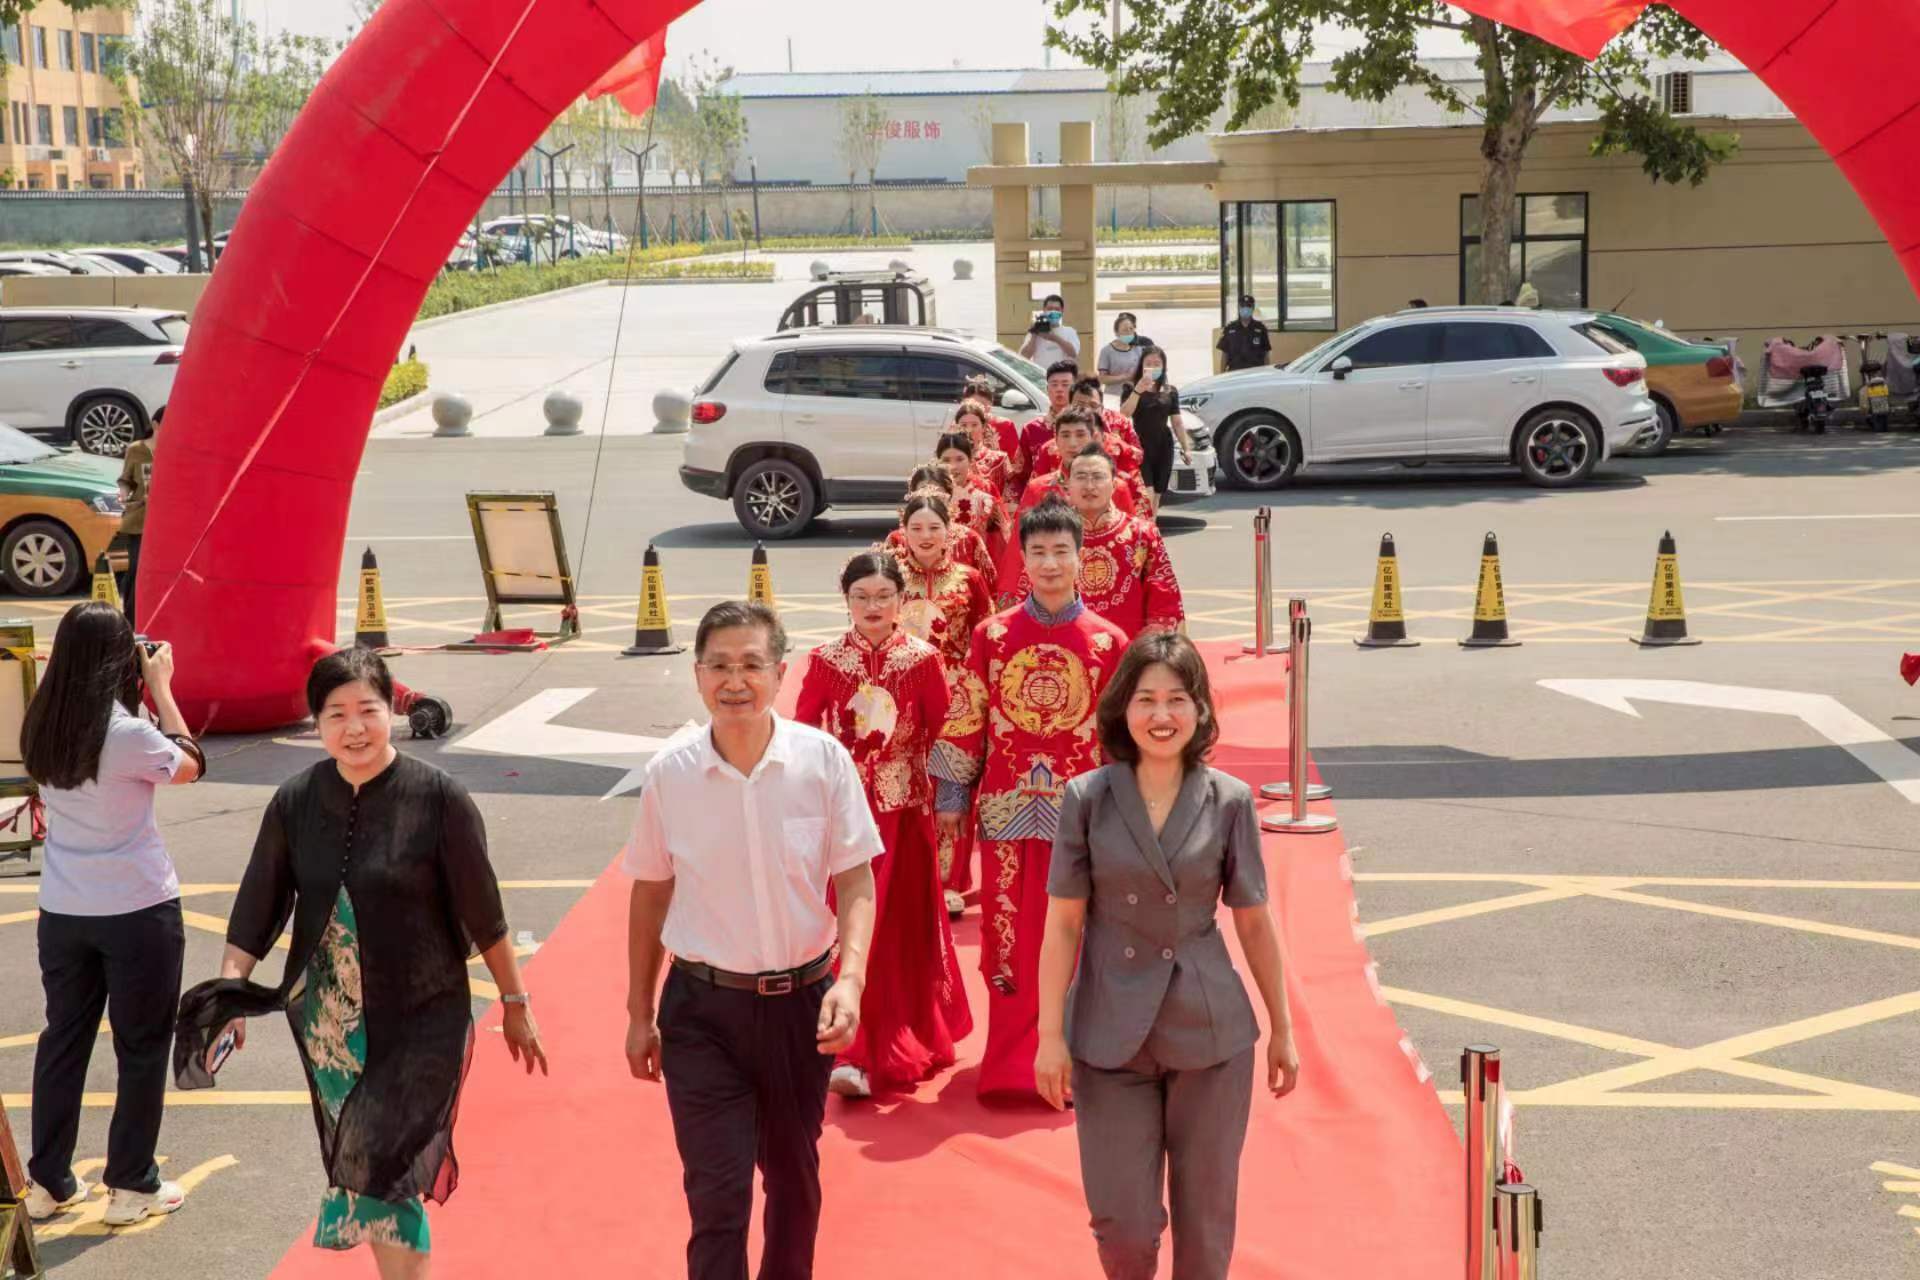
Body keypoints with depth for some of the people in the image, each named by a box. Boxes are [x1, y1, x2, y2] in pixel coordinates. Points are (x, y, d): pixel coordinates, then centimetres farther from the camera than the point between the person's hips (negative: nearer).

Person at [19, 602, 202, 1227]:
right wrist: (161, 689, 0)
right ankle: (131, 1187, 15)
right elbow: (189, 766, -3)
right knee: (142, 1047, 8)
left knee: (63, 1038, 15)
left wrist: (144, 692, 9)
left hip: (62, 912, 6)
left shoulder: (41, 728, -2)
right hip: (138, 912, -5)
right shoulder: (128, 733, -20)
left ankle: (47, 1182, 22)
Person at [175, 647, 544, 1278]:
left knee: (386, 1171, -11)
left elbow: (482, 910, -6)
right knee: (361, 1169, 13)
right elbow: (259, 908, 4)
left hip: (421, 1018, -4)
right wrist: (229, 994, -6)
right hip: (328, 1022, 4)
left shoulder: (437, 797, -11)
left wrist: (515, 1002, 0)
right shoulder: (296, 801, -1)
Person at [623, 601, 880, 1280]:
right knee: (718, 1192, -6)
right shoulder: (670, 771, -8)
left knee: (793, 1175, 20)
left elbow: (856, 880, -4)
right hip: (702, 1007, -1)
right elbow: (650, 894, 3)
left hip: (800, 1001, 1)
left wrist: (850, 977, -20)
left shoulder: (824, 760, -11)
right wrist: (639, 1013, 8)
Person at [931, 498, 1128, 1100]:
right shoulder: (992, 635, 2)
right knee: (1010, 935, 4)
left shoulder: (1109, 641, 1)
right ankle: (1013, 1061, 14)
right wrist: (952, 794, 5)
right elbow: (966, 718, 5)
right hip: (1008, 807, 1)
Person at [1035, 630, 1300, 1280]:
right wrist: (1050, 1035, -5)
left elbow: (1254, 922, 5)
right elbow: (1063, 923, -3)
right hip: (1111, 1035, -1)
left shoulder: (1230, 801, -2)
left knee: (1206, 1214, 9)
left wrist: (1282, 1029, 8)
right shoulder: (1087, 799, -4)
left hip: (1210, 1032, 1)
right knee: (1122, 1223, 2)